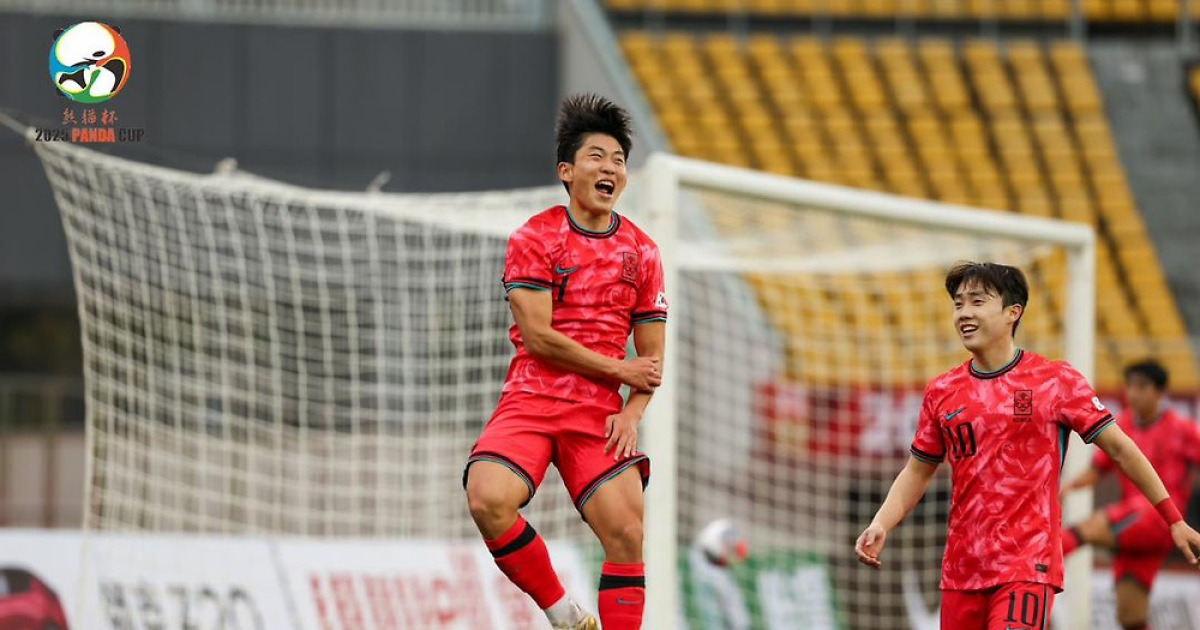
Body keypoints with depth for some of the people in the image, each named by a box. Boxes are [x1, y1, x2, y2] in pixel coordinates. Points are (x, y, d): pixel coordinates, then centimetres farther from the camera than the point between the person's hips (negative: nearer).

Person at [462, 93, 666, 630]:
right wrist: (619, 369, -6)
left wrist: (631, 413, -5)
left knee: (628, 535, -14)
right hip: (531, 399, -3)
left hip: (601, 413, 3)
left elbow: (653, 356, 13)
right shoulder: (535, 238, 1)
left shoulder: (641, 252, 11)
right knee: (487, 499, -28)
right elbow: (537, 335, -8)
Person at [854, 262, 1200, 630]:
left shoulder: (1056, 380, -1)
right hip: (961, 568, 5)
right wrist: (880, 526, 1)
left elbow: (1119, 448, 3)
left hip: (1029, 566, -5)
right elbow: (918, 472, 18)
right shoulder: (942, 392, 10)